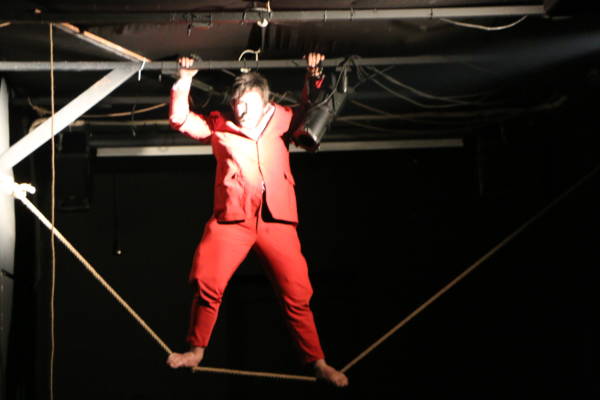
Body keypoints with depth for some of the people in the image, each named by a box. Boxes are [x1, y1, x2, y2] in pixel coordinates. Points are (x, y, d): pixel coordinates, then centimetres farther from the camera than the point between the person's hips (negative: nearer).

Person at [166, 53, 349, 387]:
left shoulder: (280, 120, 15)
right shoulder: (219, 125, 13)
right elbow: (180, 119, 11)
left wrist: (314, 79, 13)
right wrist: (185, 81, 5)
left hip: (277, 220, 1)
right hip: (232, 219, 0)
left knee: (297, 294, -2)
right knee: (207, 282, -13)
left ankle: (318, 363, 6)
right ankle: (196, 350, 5)